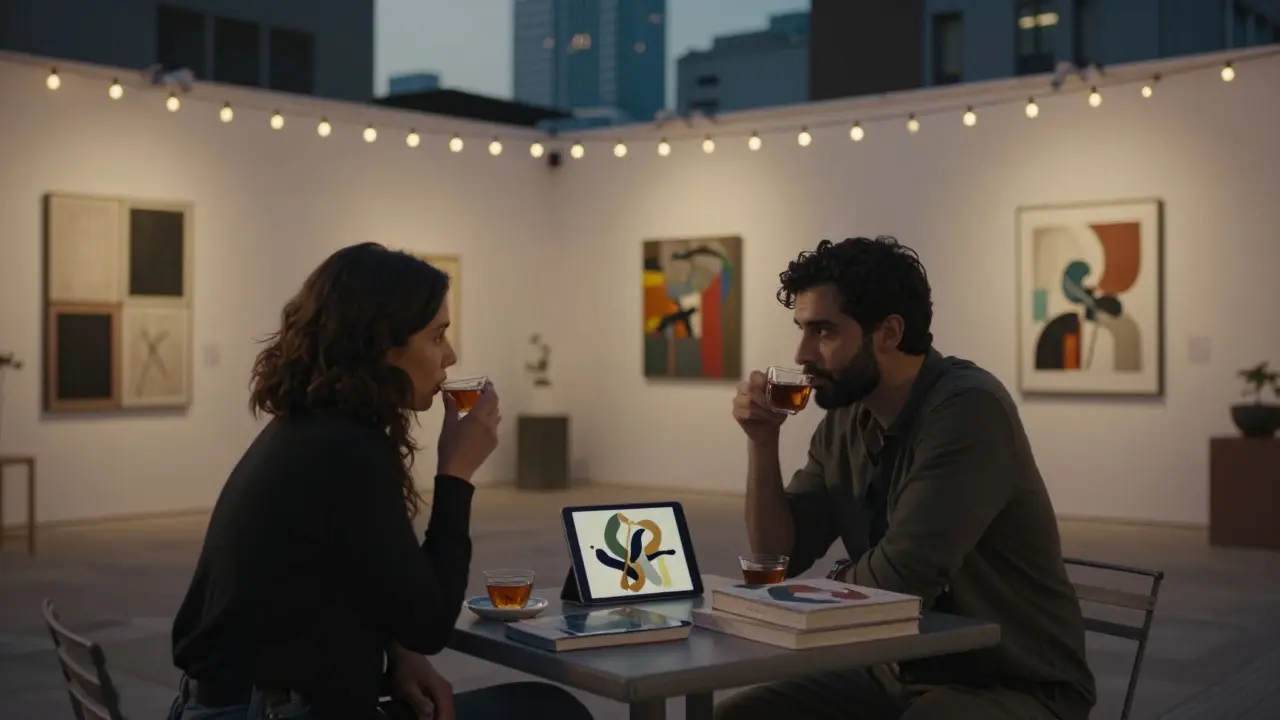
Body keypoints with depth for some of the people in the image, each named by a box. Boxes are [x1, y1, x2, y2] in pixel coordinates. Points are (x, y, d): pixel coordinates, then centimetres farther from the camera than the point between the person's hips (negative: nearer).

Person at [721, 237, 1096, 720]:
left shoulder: (968, 409, -23)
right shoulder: (843, 421, 2)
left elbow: (901, 578, -27)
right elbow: (779, 556, 5)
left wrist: (833, 583, -5)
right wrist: (762, 442, -8)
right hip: (900, 673, 8)